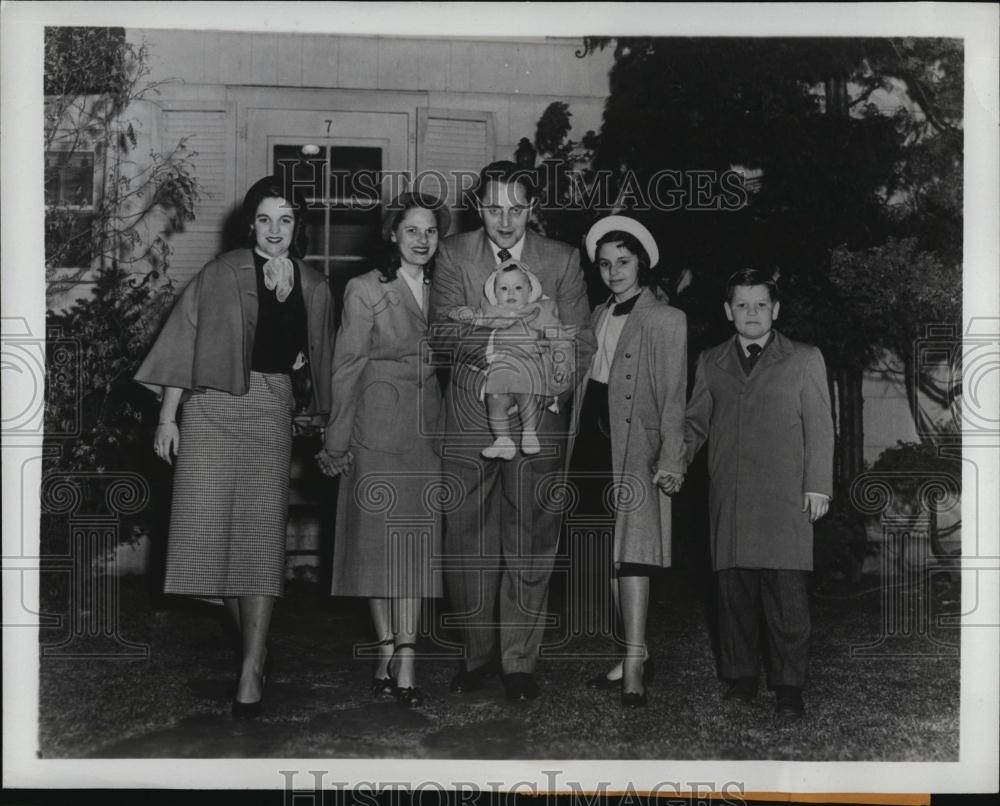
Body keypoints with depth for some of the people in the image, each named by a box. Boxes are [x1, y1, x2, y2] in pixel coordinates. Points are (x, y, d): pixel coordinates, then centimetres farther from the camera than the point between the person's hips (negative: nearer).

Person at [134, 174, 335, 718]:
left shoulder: (314, 287, 10)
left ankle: (252, 672, -9)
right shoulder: (222, 274, 2)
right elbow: (185, 340, 0)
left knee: (261, 534, -7)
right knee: (213, 527, -3)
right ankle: (251, 644, 16)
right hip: (212, 406, -1)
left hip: (271, 413, 1)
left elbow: (318, 358, 21)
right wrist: (167, 416, -5)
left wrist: (318, 413, 12)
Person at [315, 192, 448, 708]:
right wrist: (337, 439, -6)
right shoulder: (365, 291, -2)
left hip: (428, 430, 4)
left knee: (417, 541, -2)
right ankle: (388, 651, 10)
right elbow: (347, 369, -3)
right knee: (378, 539, 0)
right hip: (377, 428, -4)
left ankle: (404, 660, -2)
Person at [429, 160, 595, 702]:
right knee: (468, 542, 5)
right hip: (469, 416, 0)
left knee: (529, 543, 2)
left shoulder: (562, 260, 4)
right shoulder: (454, 255, 3)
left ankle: (519, 662, 12)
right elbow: (442, 333, -6)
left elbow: (578, 343, 4)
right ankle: (478, 654, 20)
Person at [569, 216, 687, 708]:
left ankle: (634, 667, -14)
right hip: (595, 444, 7)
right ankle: (634, 654, 17)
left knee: (631, 552, -12)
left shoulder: (666, 320, -2)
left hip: (636, 449, -7)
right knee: (611, 557, 9)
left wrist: (670, 461, -14)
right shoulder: (598, 316, 17)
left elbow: (673, 397, -7)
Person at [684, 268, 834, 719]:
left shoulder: (804, 360, 10)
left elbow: (819, 427, 6)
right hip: (728, 500, 3)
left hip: (785, 498, -2)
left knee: (787, 594, -6)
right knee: (733, 592, 3)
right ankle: (740, 677, 13)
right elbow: (694, 423, 19)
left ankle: (788, 686, 1)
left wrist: (818, 487, -2)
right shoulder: (710, 363, 17)